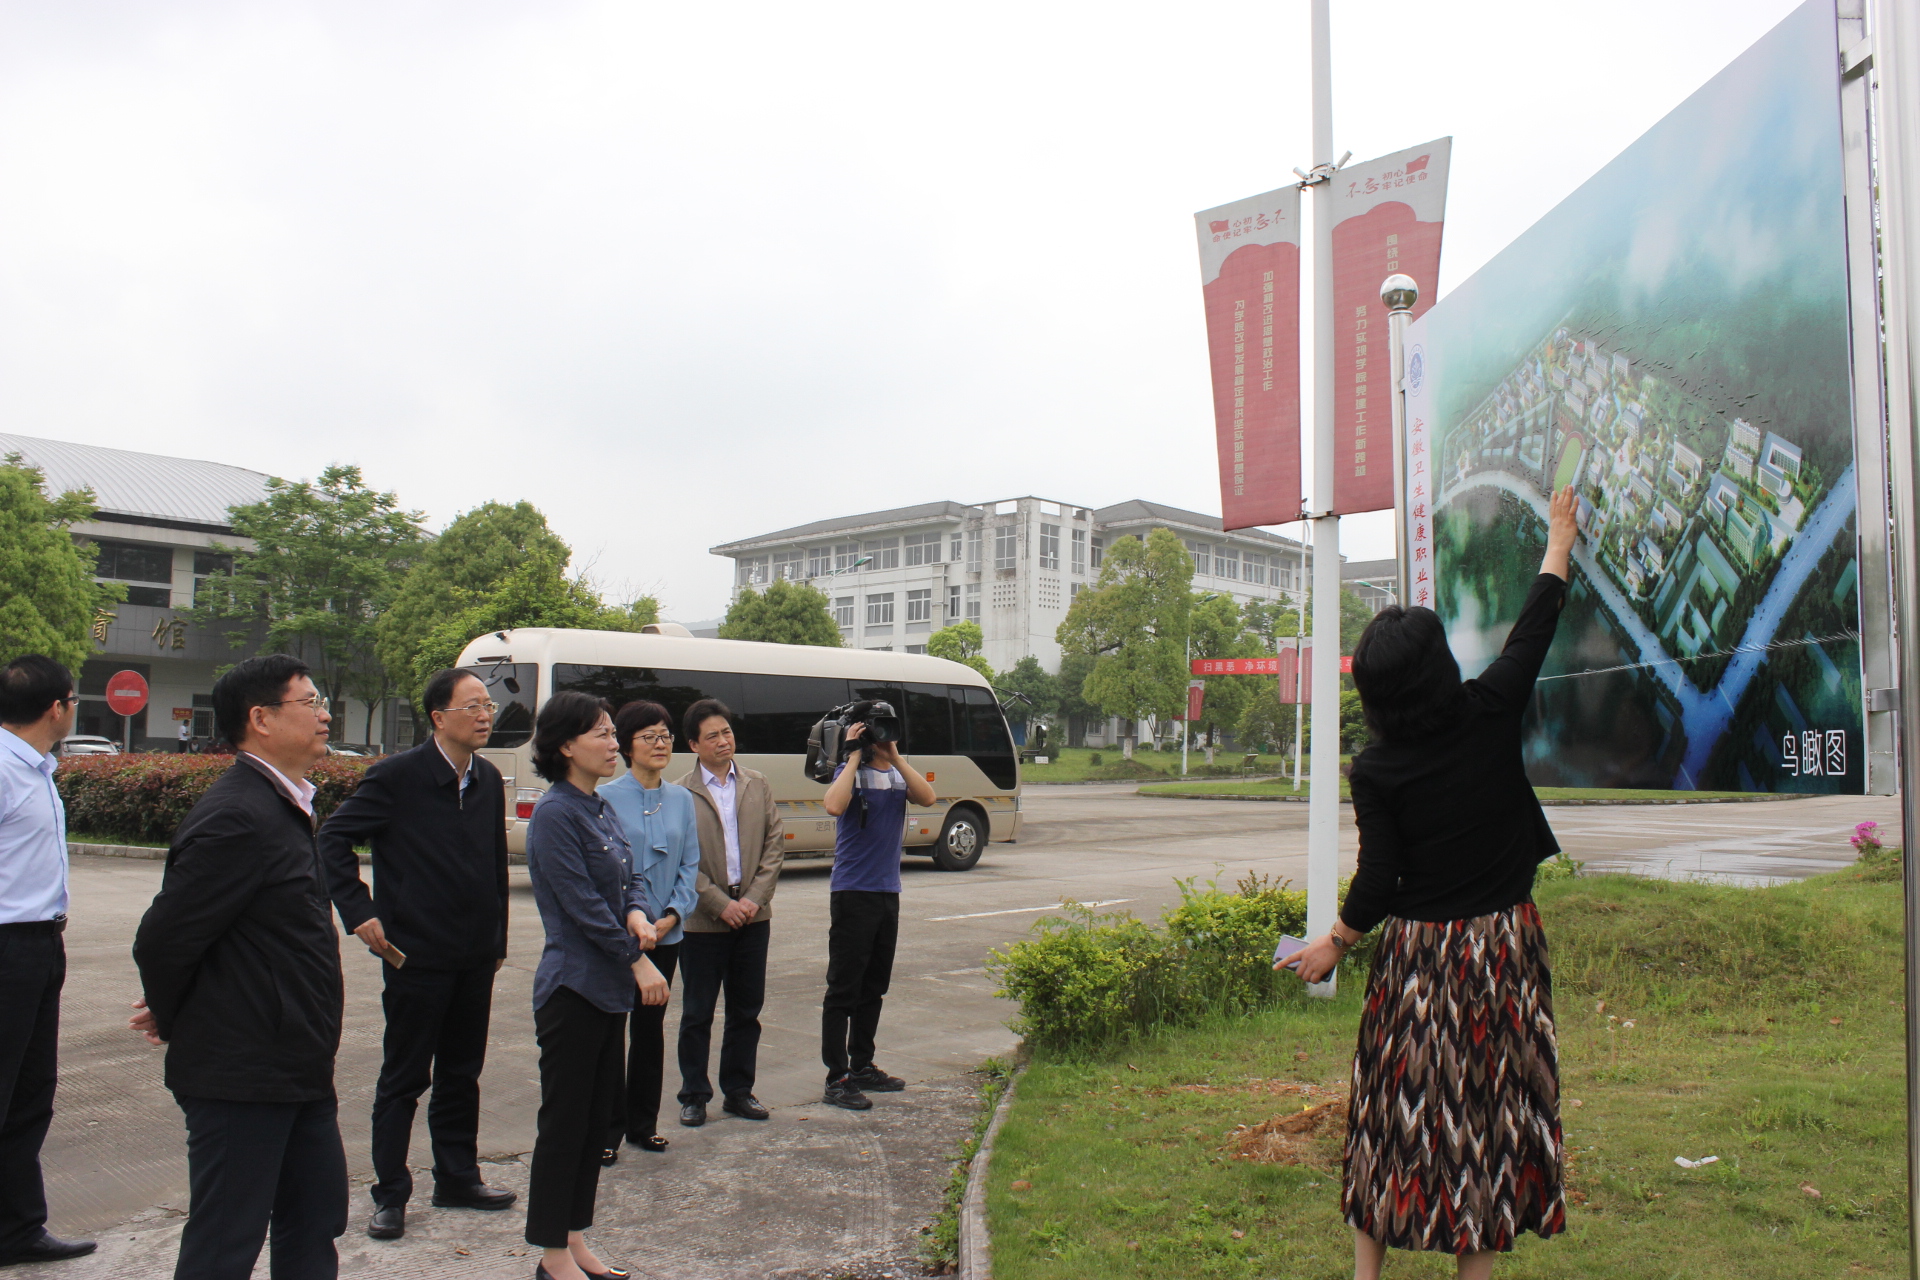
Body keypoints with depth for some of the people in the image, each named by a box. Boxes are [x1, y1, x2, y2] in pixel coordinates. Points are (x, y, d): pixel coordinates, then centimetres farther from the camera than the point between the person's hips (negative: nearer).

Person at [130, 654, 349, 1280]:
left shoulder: (283, 806, 12)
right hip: (242, 1079, -9)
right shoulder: (237, 817, -21)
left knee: (314, 1228, 18)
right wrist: (172, 1019, -2)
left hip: (296, 1071, 9)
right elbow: (163, 938, -20)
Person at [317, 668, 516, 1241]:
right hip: (417, 954, -6)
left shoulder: (488, 779, 7)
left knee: (462, 1073, 15)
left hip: (475, 957, 6)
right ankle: (390, 1194, 18)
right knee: (404, 1078, 5)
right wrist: (359, 913, -14)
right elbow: (334, 839, -9)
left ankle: (457, 1178, 28)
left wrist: (497, 939, 12)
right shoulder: (397, 776, -11)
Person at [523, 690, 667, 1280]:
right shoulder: (555, 813, -15)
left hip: (609, 988, 9)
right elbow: (582, 904, -18)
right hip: (572, 986, -9)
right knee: (564, 1122, 1)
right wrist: (637, 958, -14)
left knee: (597, 1118, 15)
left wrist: (637, 912, -8)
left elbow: (629, 878, 14)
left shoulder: (601, 808, 10)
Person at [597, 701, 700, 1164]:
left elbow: (690, 865, 7)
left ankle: (643, 1123, 24)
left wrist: (672, 915, -6)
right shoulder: (607, 798, -7)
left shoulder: (681, 799, 6)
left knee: (651, 1026, 13)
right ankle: (607, 1130, 12)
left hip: (665, 933, 4)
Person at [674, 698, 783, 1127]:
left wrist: (754, 898, -6)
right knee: (697, 1014, 6)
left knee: (747, 1010, 11)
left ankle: (738, 1091, 24)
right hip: (703, 919, -4)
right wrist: (721, 904, -13)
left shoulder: (758, 786, 8)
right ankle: (694, 1095, 19)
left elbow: (774, 844, 5)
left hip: (753, 916, 4)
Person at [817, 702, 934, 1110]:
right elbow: (834, 805, -28)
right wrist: (854, 755, -20)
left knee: (874, 987, 15)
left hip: (888, 892, 7)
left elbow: (927, 797, -9)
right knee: (844, 988, -2)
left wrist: (895, 755, -12)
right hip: (853, 893, -7)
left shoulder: (897, 774, 9)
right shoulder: (851, 772, -7)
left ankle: (863, 1067, 26)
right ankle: (837, 1078, 3)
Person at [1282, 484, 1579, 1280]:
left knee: (1397, 1107, 10)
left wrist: (1334, 944, 8)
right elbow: (1535, 627, 7)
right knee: (1487, 1104, 9)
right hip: (1501, 945, 1)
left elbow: (1376, 884, -8)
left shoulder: (1376, 771, -11)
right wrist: (1558, 539, 22)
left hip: (1416, 952, -1)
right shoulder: (1491, 716, -7)